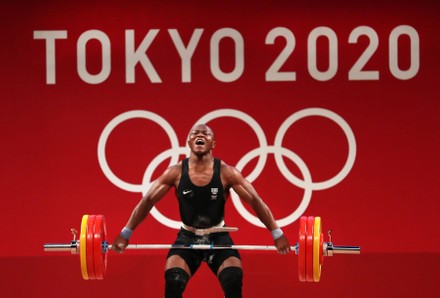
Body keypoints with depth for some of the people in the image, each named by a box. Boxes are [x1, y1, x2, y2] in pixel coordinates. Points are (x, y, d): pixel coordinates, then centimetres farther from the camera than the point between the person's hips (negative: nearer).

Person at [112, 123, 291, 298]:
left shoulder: (226, 172, -14)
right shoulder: (176, 172, -11)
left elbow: (255, 200, -10)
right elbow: (147, 201, -6)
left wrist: (277, 234, -13)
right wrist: (125, 234, -8)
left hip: (218, 237, 0)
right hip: (188, 237, 1)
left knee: (233, 281, -20)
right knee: (173, 281, -20)